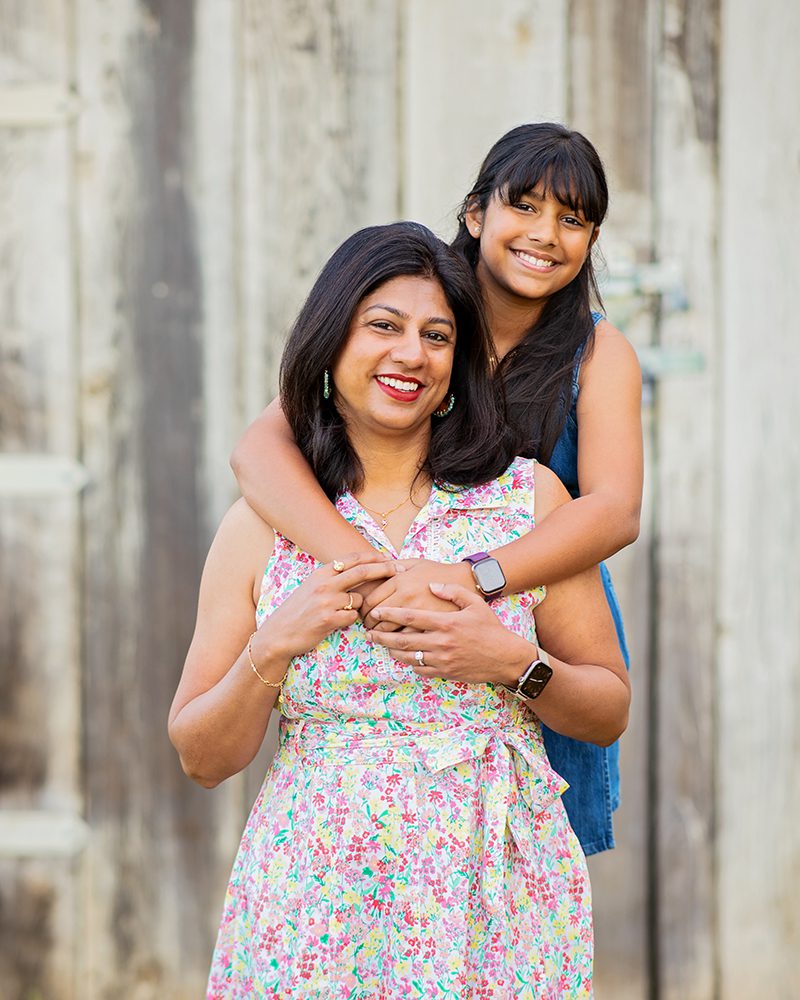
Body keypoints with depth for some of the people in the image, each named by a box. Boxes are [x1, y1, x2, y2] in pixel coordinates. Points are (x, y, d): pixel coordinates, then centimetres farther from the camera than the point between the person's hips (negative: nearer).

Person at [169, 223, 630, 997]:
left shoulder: (527, 496, 1)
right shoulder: (259, 526, 1)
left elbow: (608, 715, 4)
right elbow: (201, 759, 3)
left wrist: (515, 662, -14)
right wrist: (273, 647, -13)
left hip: (494, 897, 0)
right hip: (315, 899, 0)